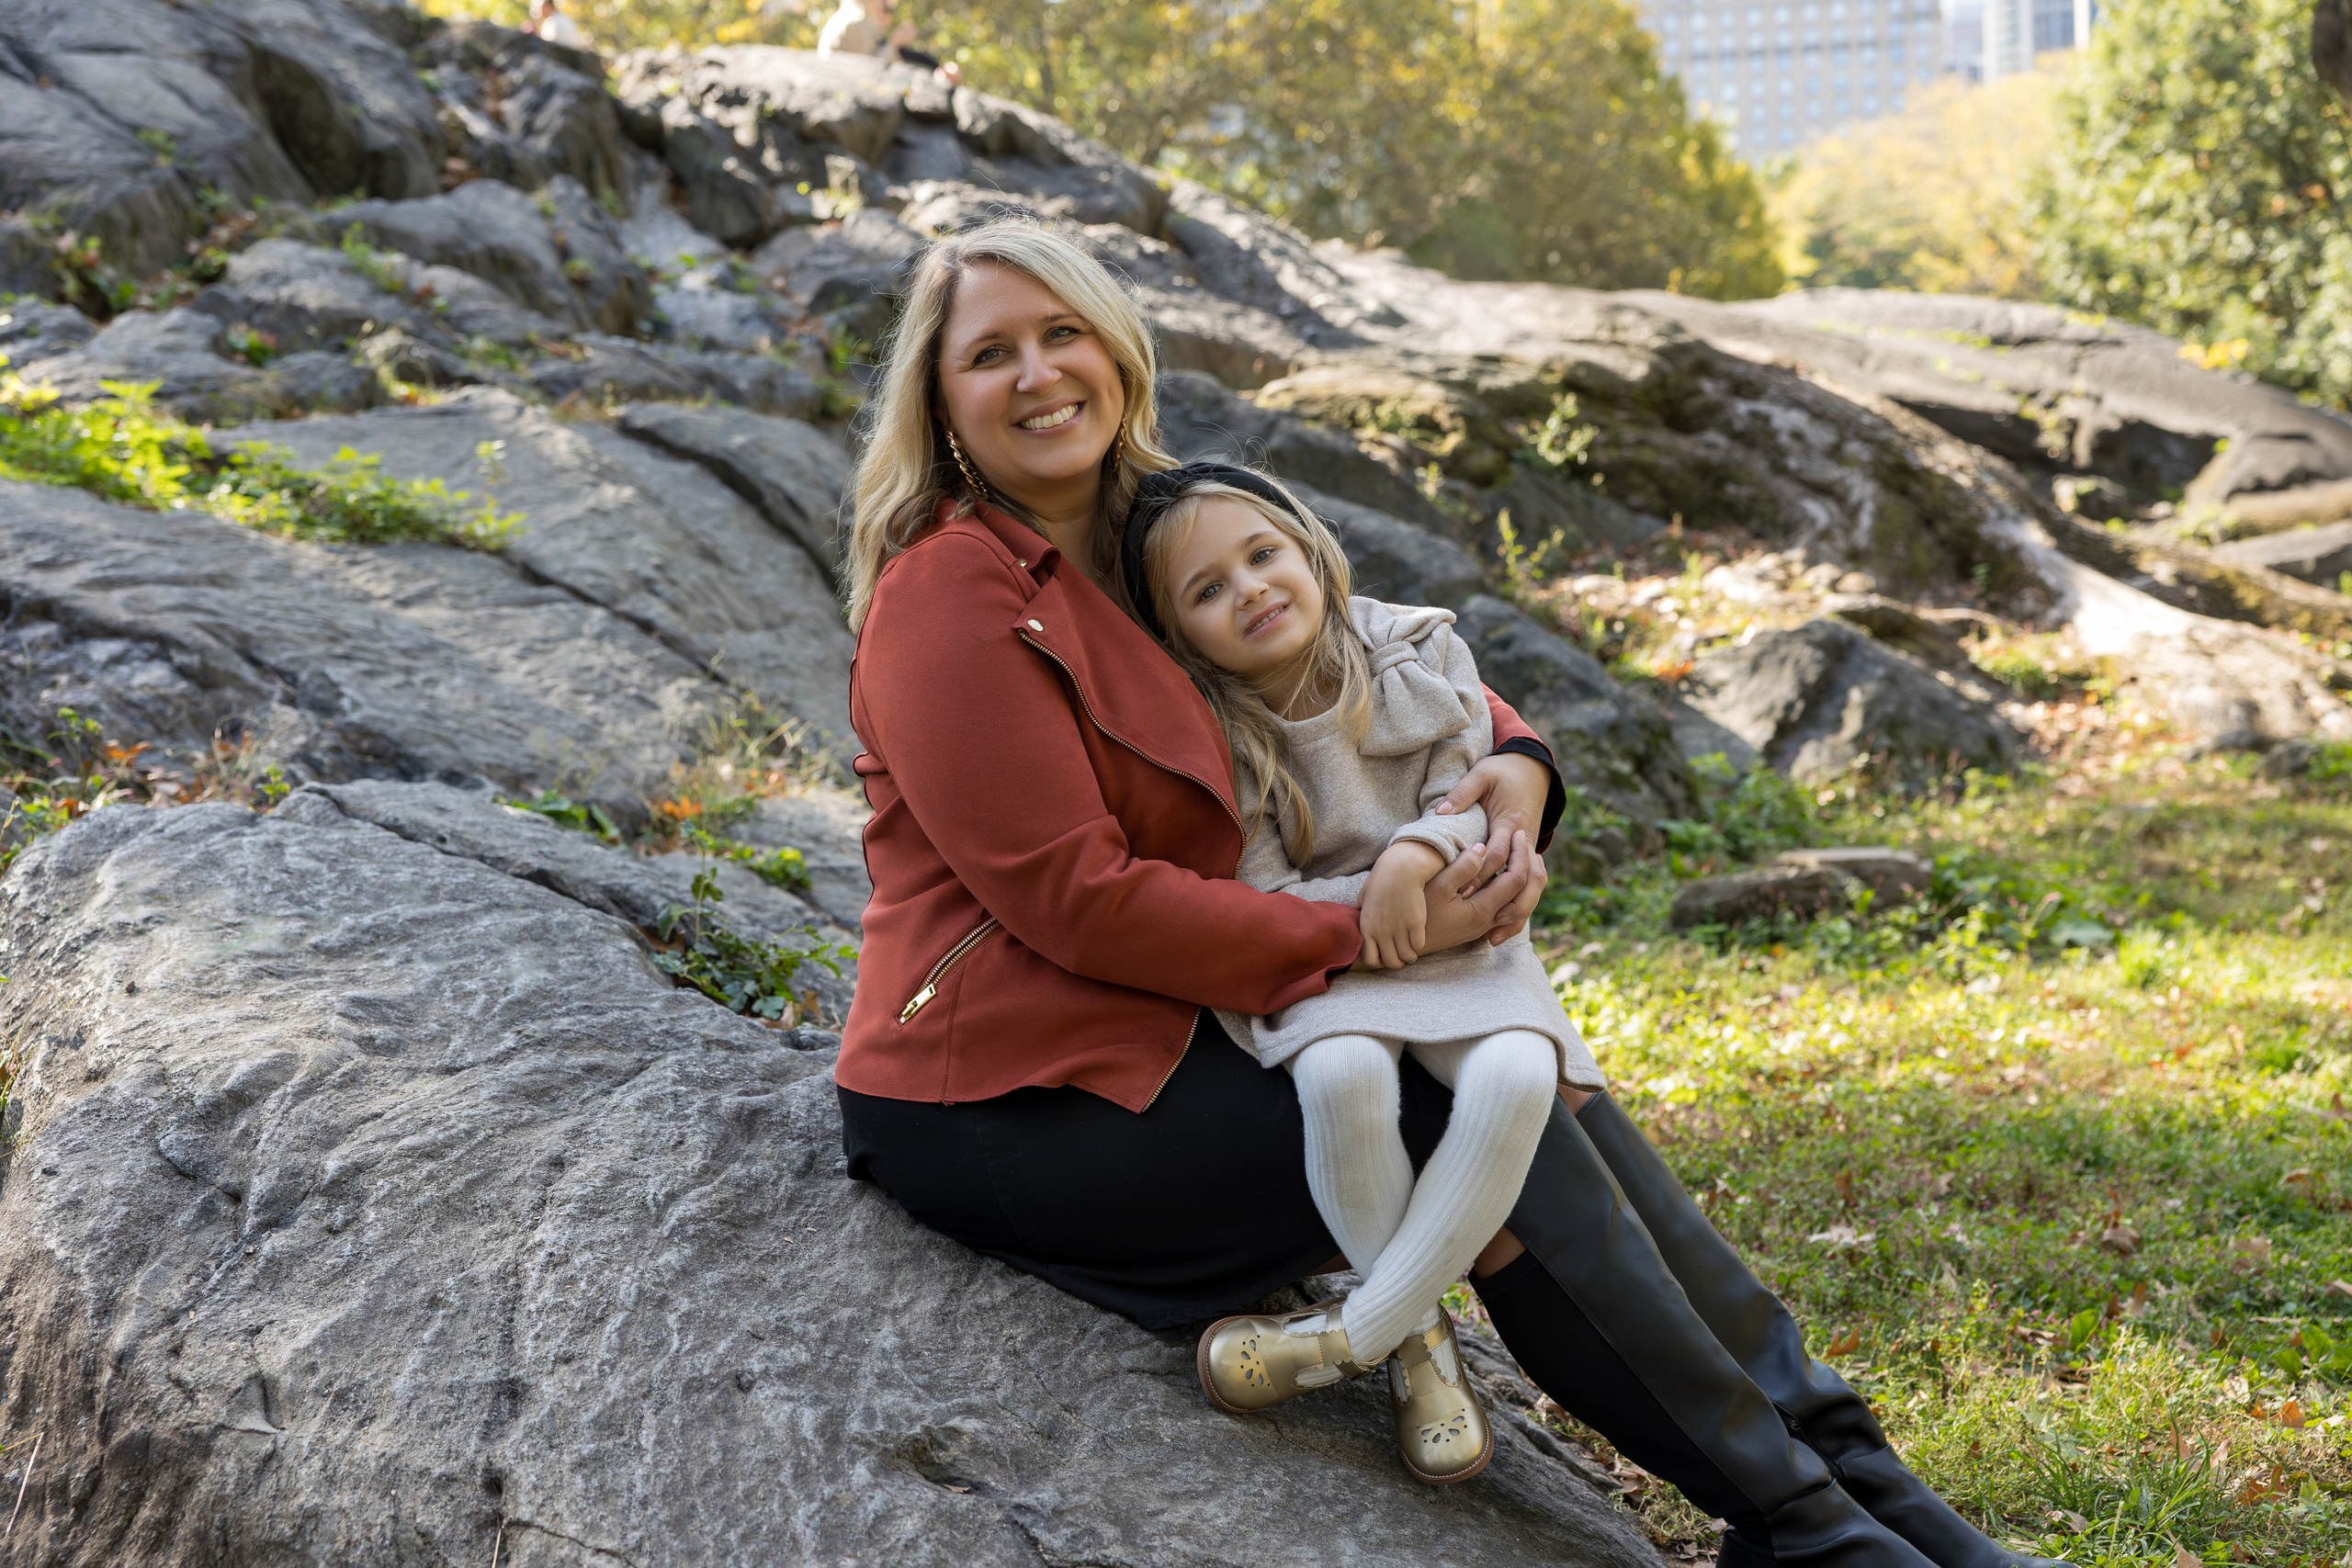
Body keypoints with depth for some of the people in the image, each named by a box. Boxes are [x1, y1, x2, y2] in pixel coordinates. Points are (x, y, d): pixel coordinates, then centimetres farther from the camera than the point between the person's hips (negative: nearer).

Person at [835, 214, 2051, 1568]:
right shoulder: (952, 593, -15)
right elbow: (1073, 897, -21)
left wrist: (1515, 764, -6)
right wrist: (1368, 936, -20)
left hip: (1164, 1035, 8)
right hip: (1016, 1105, -8)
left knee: (1553, 1096, -4)